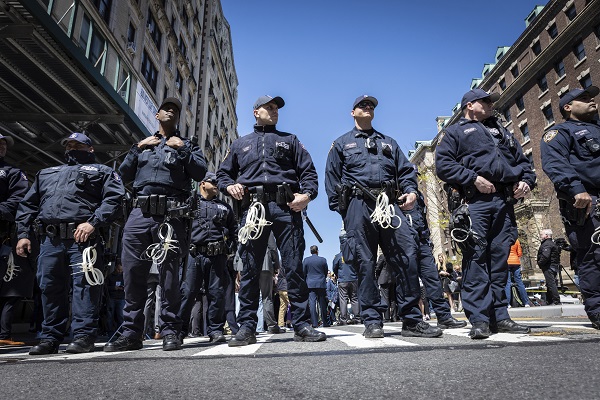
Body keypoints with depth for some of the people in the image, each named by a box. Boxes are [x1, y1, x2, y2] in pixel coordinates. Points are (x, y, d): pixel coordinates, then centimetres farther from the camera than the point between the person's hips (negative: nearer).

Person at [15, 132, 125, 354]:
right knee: (49, 288, 8)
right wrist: (23, 233, 11)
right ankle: (50, 338, 19)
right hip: (49, 239, 6)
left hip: (82, 237, -5)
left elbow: (114, 199, -4)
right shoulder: (46, 173, 31)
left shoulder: (102, 172, 13)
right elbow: (28, 204, 25)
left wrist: (93, 222, -17)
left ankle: (83, 336, -5)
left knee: (84, 285, -9)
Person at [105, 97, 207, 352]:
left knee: (169, 273, -5)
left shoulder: (186, 145, 19)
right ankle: (131, 333, 9)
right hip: (139, 213, 3)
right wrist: (138, 148, 8)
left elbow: (200, 173, 3)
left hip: (170, 214, -3)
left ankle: (170, 331, 2)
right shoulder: (143, 144, 27)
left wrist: (182, 150, -4)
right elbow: (124, 175, 17)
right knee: (133, 273, 1)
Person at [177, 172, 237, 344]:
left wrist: (230, 247, 7)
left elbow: (234, 230, 21)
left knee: (217, 294, 2)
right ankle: (179, 331, 8)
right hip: (194, 255, -2)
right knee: (187, 293, -2)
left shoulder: (225, 207, 21)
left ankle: (215, 330, 11)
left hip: (218, 257, 2)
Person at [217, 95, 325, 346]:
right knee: (249, 269, 0)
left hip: (285, 206, -1)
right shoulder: (240, 144, 27)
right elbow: (223, 173, 27)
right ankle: (247, 328, 7)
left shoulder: (289, 140, 24)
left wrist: (307, 194, -6)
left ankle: (301, 325, 3)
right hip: (252, 208, 1)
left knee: (294, 266, -4)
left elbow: (308, 171, 13)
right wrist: (229, 186, 3)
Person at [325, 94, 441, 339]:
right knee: (365, 262, -4)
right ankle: (372, 321, 3)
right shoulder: (341, 144, 19)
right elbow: (332, 178, 11)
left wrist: (411, 190, 0)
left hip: (389, 203, 3)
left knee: (408, 253, -10)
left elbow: (406, 170, 21)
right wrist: (339, 208, -1)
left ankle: (412, 320, -2)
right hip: (358, 204, -2)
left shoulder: (389, 143, 28)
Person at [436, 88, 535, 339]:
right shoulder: (454, 132, 13)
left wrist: (526, 180, 6)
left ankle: (499, 316, 11)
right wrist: (473, 179, -13)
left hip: (505, 202, 6)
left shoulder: (502, 132, 31)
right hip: (476, 202, -5)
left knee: (500, 259, 5)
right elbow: (443, 164, -2)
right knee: (476, 259, -9)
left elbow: (522, 160, 27)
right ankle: (479, 319, -6)